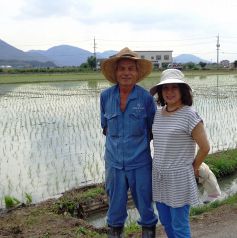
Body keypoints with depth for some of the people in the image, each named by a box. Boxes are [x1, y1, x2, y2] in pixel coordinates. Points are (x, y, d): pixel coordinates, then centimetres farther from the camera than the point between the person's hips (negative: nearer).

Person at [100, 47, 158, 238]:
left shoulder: (146, 97, -10)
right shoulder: (106, 96, -3)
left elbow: (152, 128, 2)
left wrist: (139, 143, 3)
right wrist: (117, 142, 7)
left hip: (140, 162, -2)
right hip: (114, 161, 2)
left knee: (144, 202, 13)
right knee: (116, 203, 16)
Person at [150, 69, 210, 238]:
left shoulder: (189, 115, -15)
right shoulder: (158, 113, 3)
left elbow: (205, 147, -11)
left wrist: (193, 167, 0)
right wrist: (161, 162, 11)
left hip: (179, 178, -6)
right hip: (158, 176, 6)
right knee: (165, 222, 19)